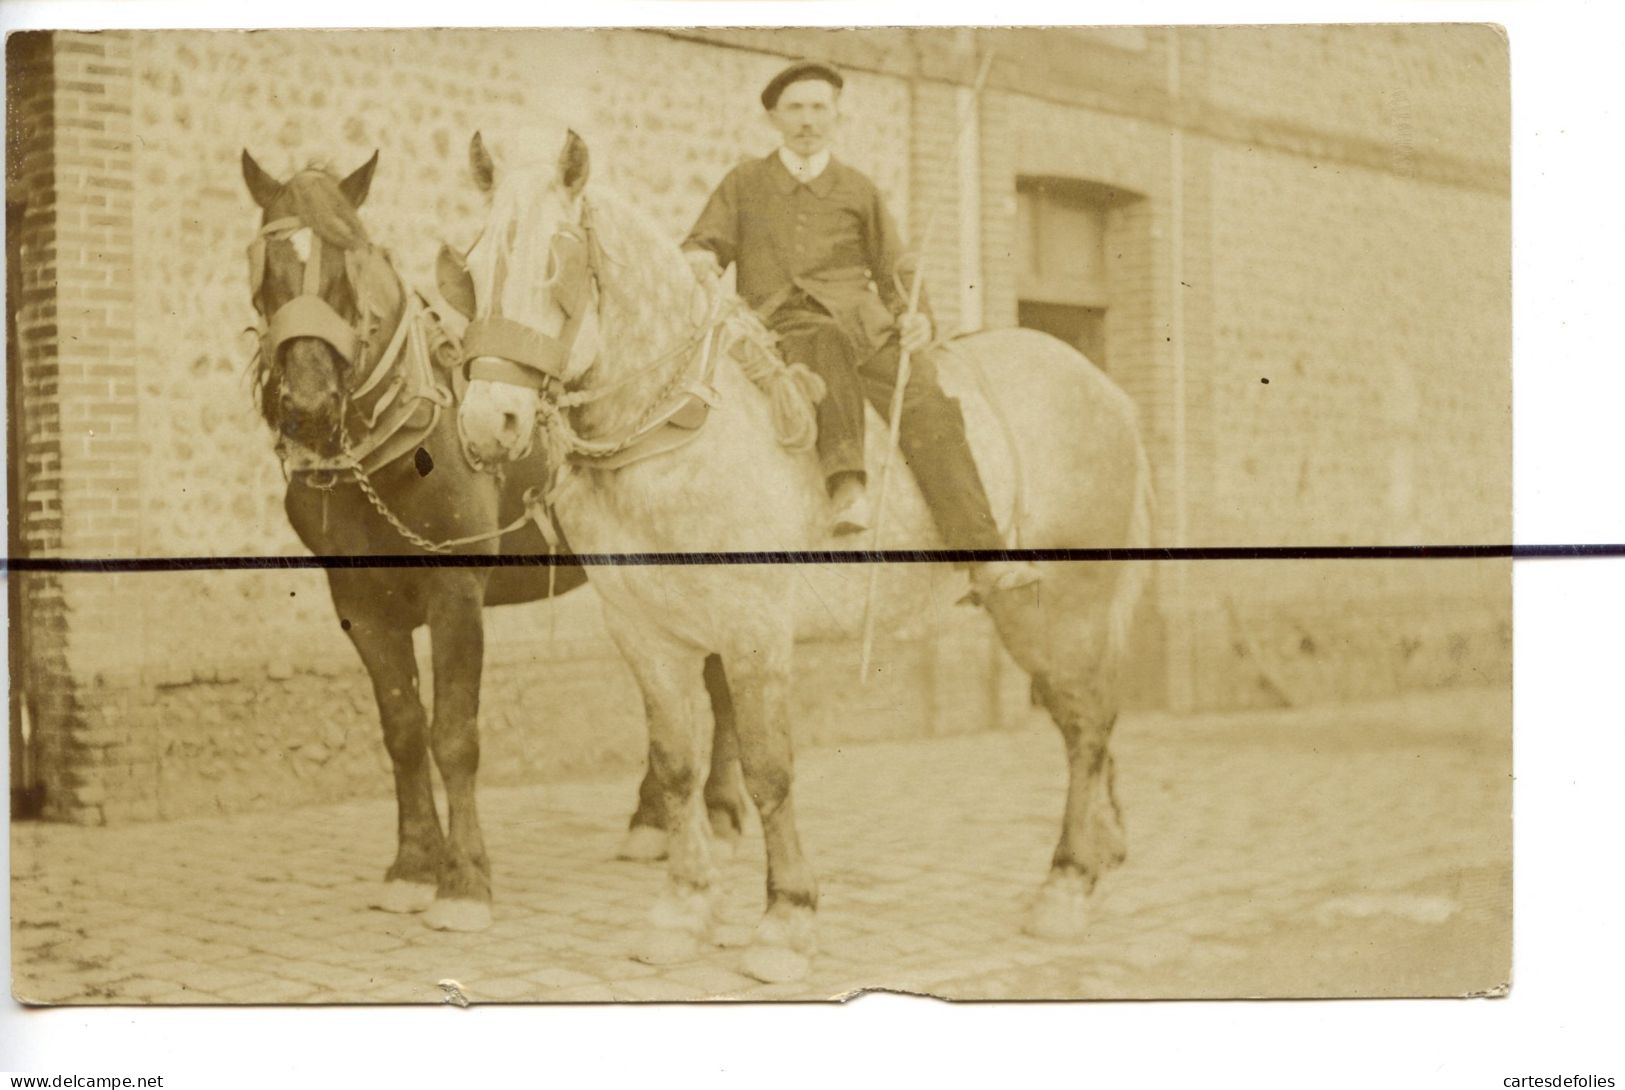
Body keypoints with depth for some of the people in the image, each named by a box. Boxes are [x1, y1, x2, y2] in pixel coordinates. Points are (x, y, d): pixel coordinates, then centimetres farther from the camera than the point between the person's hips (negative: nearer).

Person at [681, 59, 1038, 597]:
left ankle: (984, 556, -33)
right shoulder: (744, 183, 20)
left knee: (926, 405, -24)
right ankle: (848, 486, -57)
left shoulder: (859, 191, 21)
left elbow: (896, 273, 22)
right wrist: (698, 257, -10)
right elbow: (705, 244, 16)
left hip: (860, 318, 2)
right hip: (781, 323, -1)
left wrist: (916, 315, -1)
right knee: (827, 346, -40)